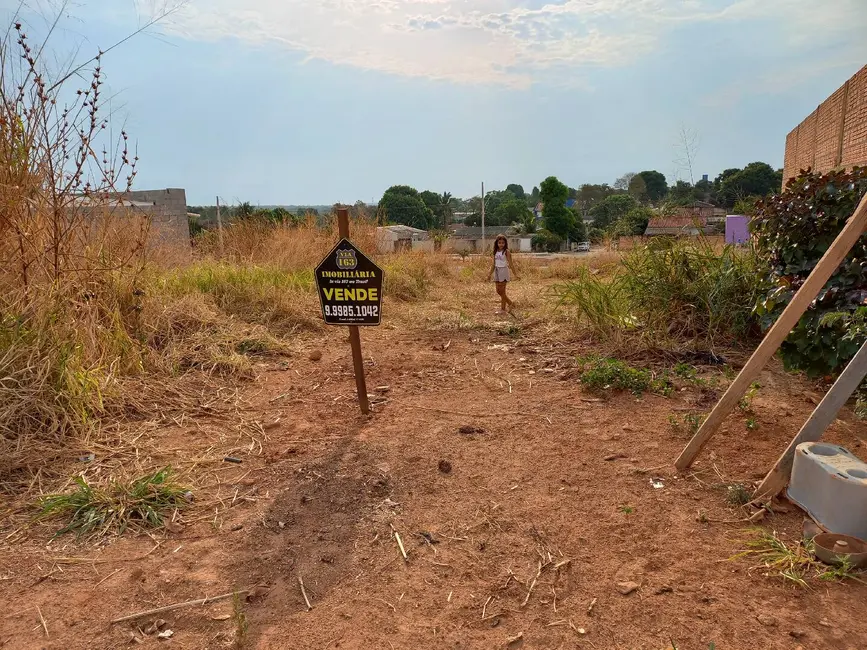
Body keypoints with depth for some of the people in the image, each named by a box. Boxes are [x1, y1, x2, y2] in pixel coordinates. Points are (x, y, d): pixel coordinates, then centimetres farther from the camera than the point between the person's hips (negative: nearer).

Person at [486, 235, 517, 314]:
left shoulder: (506, 252, -8)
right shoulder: (496, 252, 9)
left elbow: (510, 264, -10)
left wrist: (515, 274, -15)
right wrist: (490, 274, 16)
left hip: (503, 271, -7)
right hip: (497, 271, 7)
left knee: (502, 291, -4)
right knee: (498, 291, 9)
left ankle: (503, 308, 8)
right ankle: (510, 303, 24)